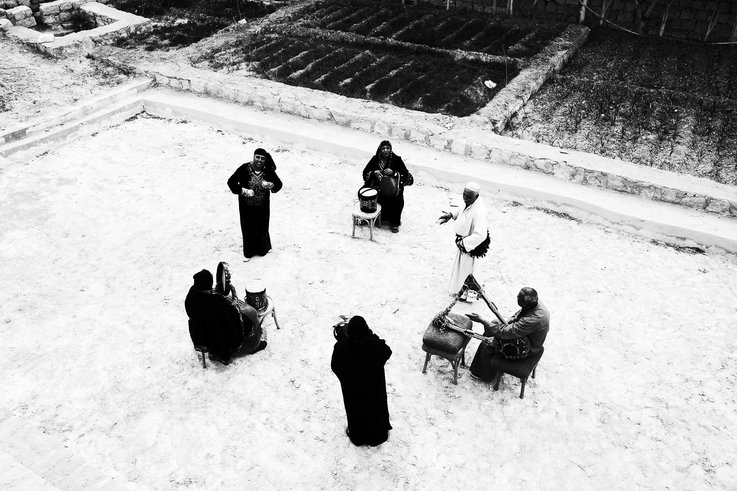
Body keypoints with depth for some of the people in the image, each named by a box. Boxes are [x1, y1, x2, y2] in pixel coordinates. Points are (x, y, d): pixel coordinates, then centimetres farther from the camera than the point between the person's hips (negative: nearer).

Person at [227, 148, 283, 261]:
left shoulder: (268, 170, -11)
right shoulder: (244, 169, -17)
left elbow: (279, 184, -4)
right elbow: (231, 182, -14)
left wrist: (271, 185, -26)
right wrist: (243, 190, -28)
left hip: (262, 206, 2)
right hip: (247, 205, -2)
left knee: (262, 226, 15)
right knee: (248, 228, 8)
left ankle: (263, 249, 40)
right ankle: (248, 252, 27)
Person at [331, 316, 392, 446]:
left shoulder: (341, 347, -28)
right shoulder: (376, 345, -29)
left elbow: (335, 366, -11)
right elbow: (387, 352, -5)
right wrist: (373, 337, -1)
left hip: (352, 388, 0)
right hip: (373, 387, 0)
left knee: (355, 411, 25)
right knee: (375, 408, 25)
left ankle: (357, 436, 47)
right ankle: (377, 435, 46)